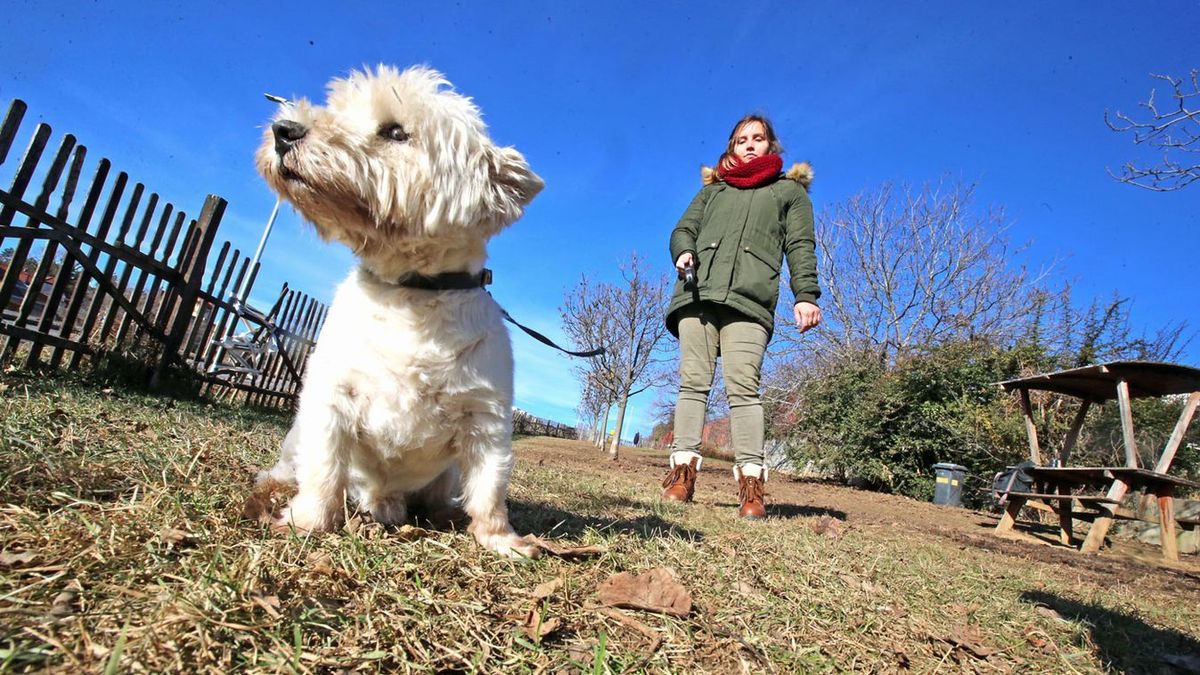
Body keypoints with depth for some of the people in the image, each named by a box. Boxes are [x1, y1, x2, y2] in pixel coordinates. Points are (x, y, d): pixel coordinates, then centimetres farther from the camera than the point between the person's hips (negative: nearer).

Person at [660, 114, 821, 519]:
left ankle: (751, 485, -15)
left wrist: (806, 295, -5)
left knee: (743, 387, -15)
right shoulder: (712, 189, 31)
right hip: (697, 294, 3)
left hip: (749, 299, -3)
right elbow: (683, 229, 22)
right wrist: (683, 252, -3)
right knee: (693, 382, -6)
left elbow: (801, 246, 11)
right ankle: (683, 472, -7)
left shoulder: (790, 190, 24)